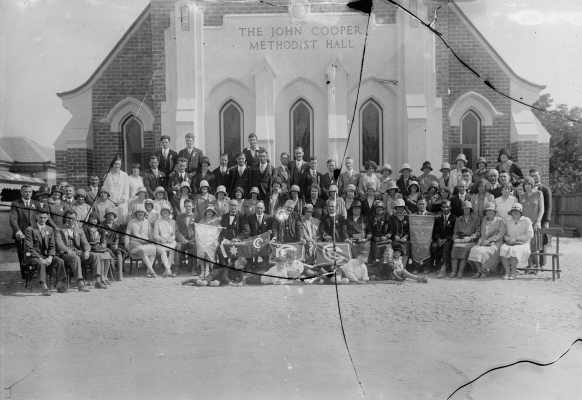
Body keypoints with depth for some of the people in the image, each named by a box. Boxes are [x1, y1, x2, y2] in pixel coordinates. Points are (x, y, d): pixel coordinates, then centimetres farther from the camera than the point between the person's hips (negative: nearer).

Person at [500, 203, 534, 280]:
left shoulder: (526, 221, 3)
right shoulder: (508, 222, 15)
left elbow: (530, 235, -6)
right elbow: (504, 234, 15)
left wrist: (516, 238, -15)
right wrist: (507, 238, -10)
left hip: (522, 244, -3)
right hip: (509, 243, 3)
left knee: (514, 250, -35)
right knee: (503, 249, -30)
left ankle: (513, 272, -20)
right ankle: (507, 272, -23)